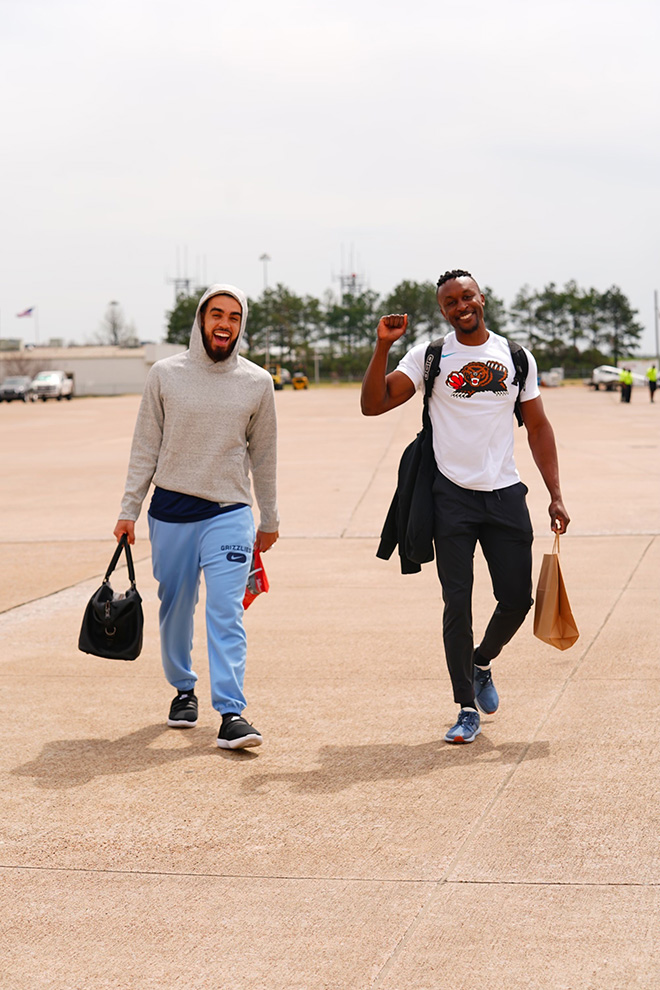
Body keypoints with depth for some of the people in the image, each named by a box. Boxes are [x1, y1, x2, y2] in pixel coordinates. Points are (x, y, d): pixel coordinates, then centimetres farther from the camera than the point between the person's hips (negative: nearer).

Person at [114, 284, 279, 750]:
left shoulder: (257, 383, 3)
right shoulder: (165, 375, 1)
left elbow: (263, 455, 12)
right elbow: (145, 448, 4)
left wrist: (270, 519, 16)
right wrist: (129, 510, 1)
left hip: (230, 511, -1)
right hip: (171, 511, 1)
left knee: (226, 610, -11)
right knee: (175, 608, 10)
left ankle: (232, 711, -14)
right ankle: (184, 689, 30)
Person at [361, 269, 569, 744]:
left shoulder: (516, 356, 8)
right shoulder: (428, 357, 2)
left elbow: (538, 427, 11)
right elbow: (373, 404, -6)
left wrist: (556, 496, 5)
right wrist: (383, 347, -17)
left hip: (505, 493, 2)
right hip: (453, 495, -2)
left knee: (517, 599, 4)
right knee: (458, 603, -2)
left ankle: (482, 663, 35)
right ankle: (467, 710, 9)